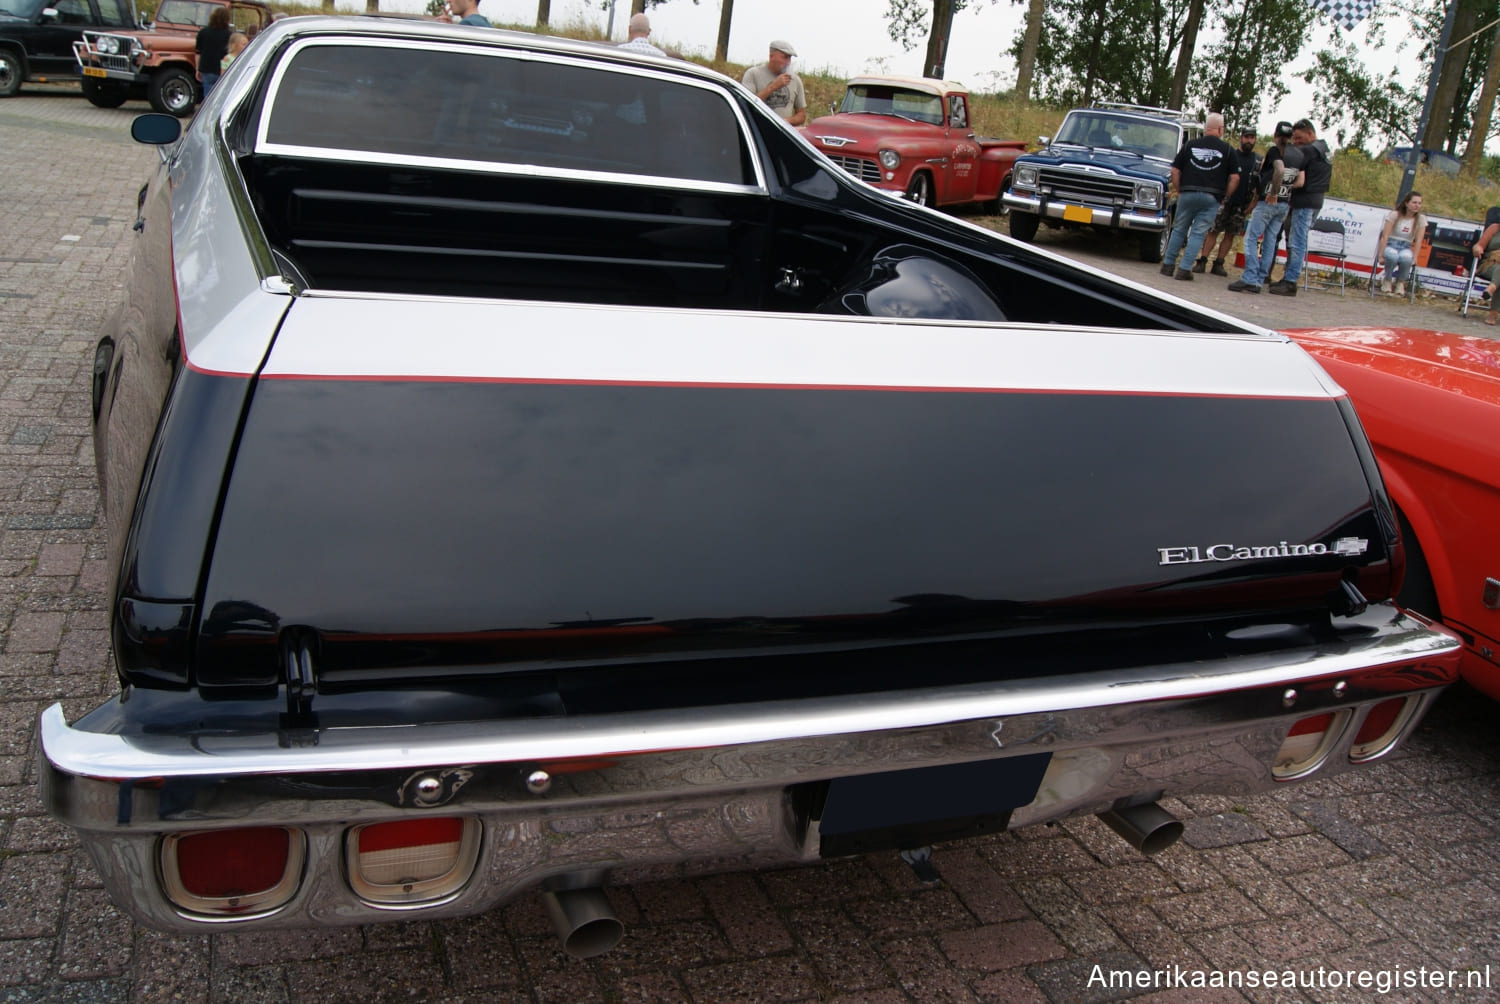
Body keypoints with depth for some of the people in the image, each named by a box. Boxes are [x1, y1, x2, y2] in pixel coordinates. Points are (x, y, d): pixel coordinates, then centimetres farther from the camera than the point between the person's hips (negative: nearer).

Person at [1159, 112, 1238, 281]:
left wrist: (1178, 190, 14)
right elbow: (1235, 178, -1)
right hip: (1211, 197, -1)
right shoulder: (1228, 150, 2)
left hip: (1187, 194, 1)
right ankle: (1184, 269, -1)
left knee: (1179, 230, 14)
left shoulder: (1191, 145, 6)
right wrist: (1225, 196, 9)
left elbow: (1175, 170, 5)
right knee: (1198, 233, 3)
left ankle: (1168, 265, 16)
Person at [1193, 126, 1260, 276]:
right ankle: (1202, 261, -5)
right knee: (1212, 231, -6)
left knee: (1230, 235, 5)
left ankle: (1218, 264, 10)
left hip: (1242, 206, 3)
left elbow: (1260, 186, 10)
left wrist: (1253, 204, 2)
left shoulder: (1259, 161, 9)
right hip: (1223, 202, -3)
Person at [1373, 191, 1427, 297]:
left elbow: (1418, 240, -3)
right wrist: (1380, 255, -17)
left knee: (1405, 258, -37)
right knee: (1393, 256, -39)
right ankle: (1387, 280, -10)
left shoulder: (1421, 219, 0)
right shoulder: (1394, 215, -7)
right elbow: (1385, 236, -11)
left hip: (1406, 247, 1)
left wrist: (1414, 258, -12)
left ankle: (1401, 282, -9)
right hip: (1390, 245, -1)